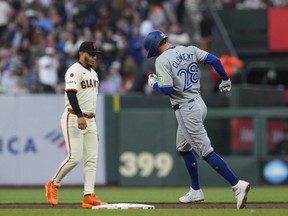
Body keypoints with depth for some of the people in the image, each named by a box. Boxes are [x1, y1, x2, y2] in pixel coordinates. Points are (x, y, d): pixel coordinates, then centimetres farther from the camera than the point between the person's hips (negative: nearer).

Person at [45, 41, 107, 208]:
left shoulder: (93, 73, 19)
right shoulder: (74, 71, -9)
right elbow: (71, 94, -22)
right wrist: (80, 117, -34)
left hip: (90, 120, 9)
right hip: (73, 118, -9)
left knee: (92, 158, -1)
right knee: (75, 157, -15)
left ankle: (89, 196, -4)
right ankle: (53, 185, 4)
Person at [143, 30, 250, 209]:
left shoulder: (162, 60, -12)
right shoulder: (190, 50, 8)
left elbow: (167, 89, -21)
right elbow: (214, 60, 1)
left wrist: (154, 83, 0)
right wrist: (226, 80, 14)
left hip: (186, 110, -9)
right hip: (199, 104, 9)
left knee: (206, 151, -9)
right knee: (183, 148, 24)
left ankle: (237, 184, -19)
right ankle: (196, 191, 28)